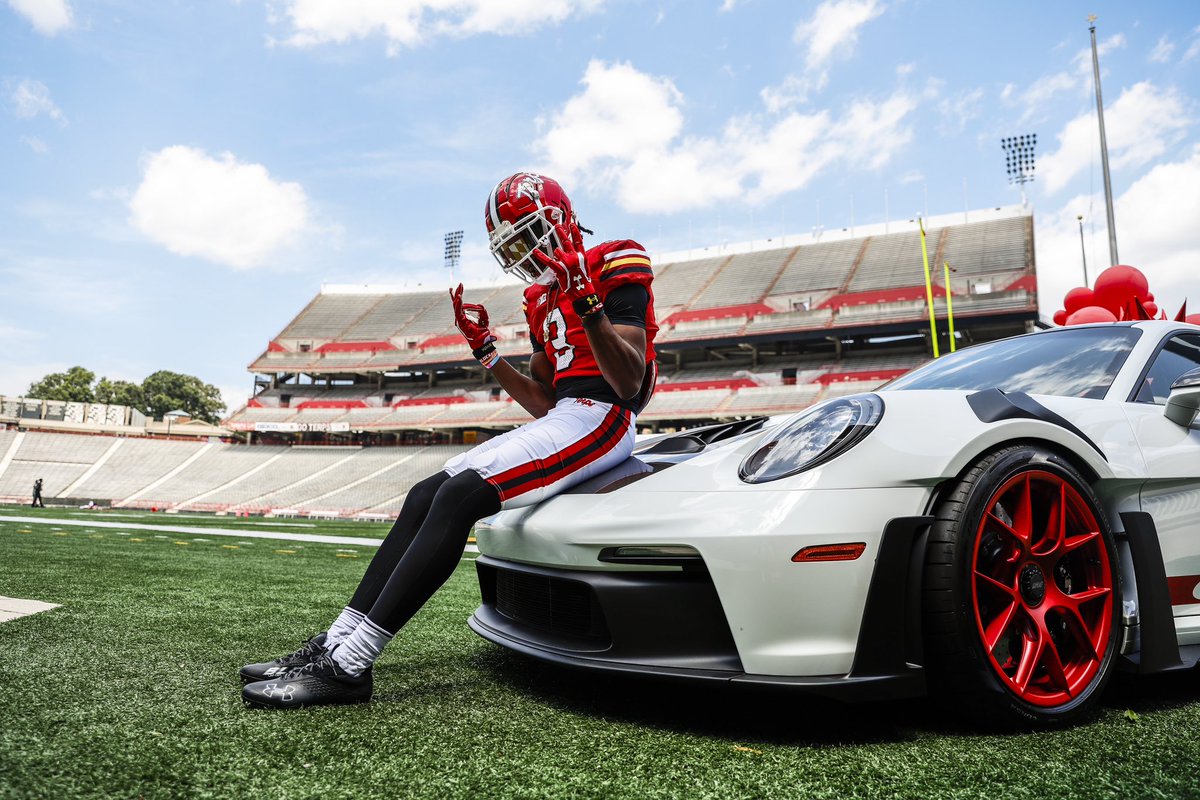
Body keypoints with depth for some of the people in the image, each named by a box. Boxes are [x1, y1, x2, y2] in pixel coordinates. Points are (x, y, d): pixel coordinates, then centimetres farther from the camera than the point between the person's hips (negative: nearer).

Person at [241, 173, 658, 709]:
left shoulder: (614, 267, -3)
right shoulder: (542, 299, 23)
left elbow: (629, 384, -13)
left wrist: (588, 305, -23)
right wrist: (485, 349, 16)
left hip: (598, 418, -9)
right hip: (560, 419, 9)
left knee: (461, 496, -25)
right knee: (426, 495, -2)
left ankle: (349, 665, -24)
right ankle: (336, 644, -3)